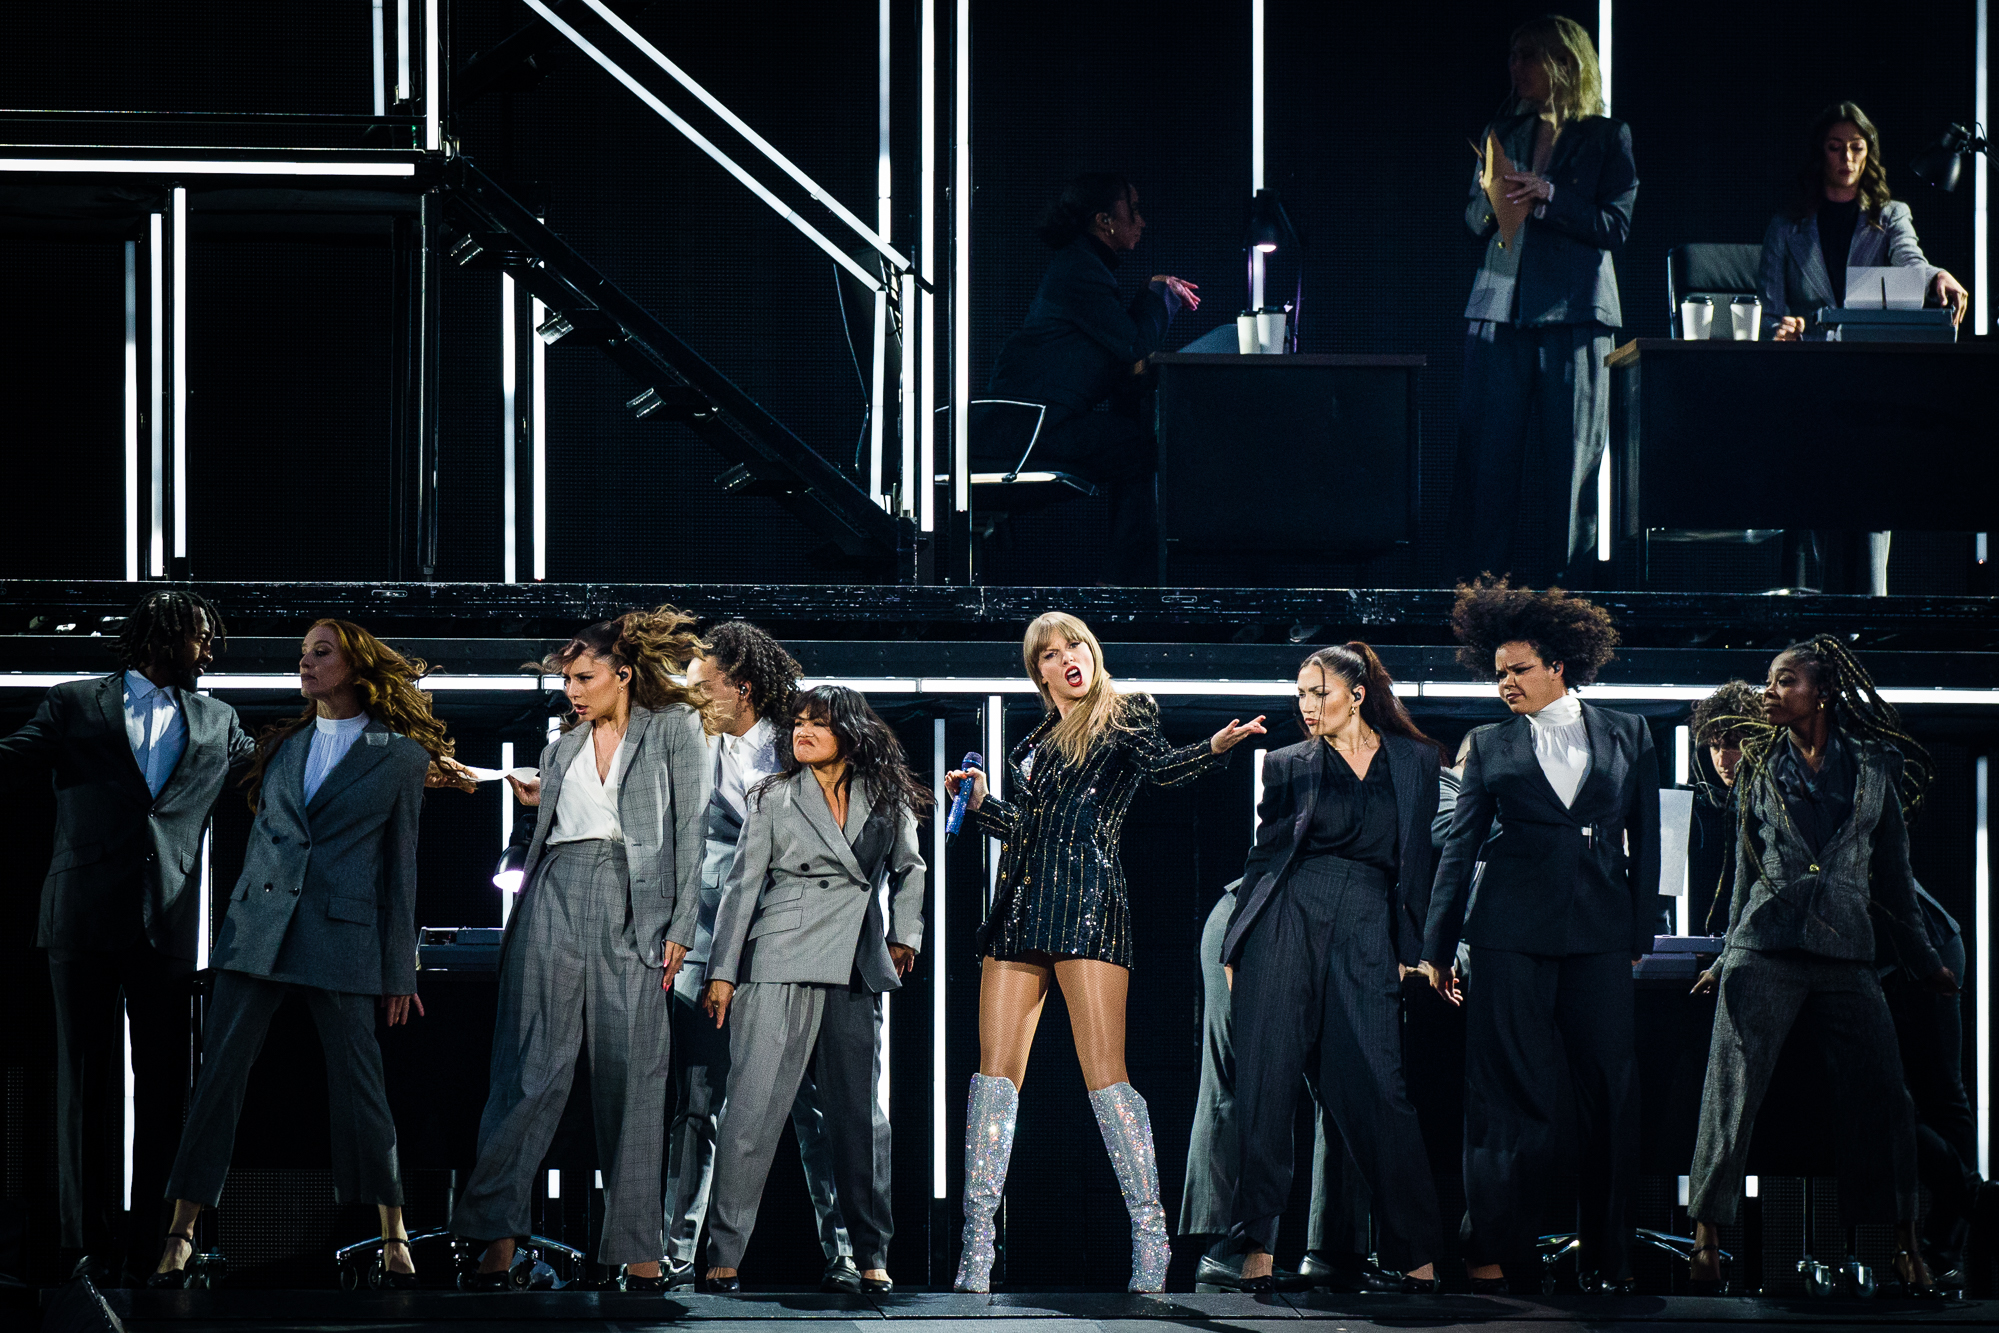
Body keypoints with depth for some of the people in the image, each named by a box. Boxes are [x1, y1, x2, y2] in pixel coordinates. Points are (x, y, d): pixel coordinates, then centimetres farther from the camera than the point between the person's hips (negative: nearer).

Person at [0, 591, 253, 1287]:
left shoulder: (215, 722, 18)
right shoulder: (73, 705, 9)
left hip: (168, 924, 2)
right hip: (84, 917, -2)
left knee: (164, 1083, 1)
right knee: (88, 1079, -1)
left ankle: (155, 1237, 4)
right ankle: (91, 1240, 1)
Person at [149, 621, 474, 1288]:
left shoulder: (401, 758, 2)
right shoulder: (282, 746, 14)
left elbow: (399, 865, 3)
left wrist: (399, 968, 2)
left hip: (343, 933, -4)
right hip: (259, 924, 4)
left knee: (357, 1079, -4)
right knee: (220, 1071, -2)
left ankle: (393, 1238, 6)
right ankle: (182, 1230, -1)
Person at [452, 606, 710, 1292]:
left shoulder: (673, 729, 7)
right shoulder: (564, 748, 20)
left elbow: (689, 829, -1)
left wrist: (680, 927, -8)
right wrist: (535, 802, 6)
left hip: (635, 908, -3)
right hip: (556, 900, 3)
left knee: (633, 1074, -5)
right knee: (534, 1067, -5)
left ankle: (635, 1251, -2)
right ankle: (495, 1240, -10)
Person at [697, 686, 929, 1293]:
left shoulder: (886, 799, 11)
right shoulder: (774, 799, 5)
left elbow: (908, 868, 27)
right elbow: (742, 885, 4)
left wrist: (905, 934, 19)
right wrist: (722, 972, 0)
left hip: (857, 974, 3)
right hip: (781, 966, -3)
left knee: (860, 1112, 5)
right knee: (754, 1105, -9)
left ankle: (872, 1255, 14)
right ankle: (724, 1256, -8)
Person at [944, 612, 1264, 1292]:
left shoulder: (1126, 715, 7)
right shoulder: (1035, 745, 23)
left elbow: (1159, 765, -13)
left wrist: (1215, 748, -32)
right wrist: (980, 803, 20)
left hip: (1088, 902, -6)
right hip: (1022, 903, 6)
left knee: (1104, 1072, -14)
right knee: (997, 1069, -1)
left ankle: (1152, 1237, -14)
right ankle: (977, 1246, -1)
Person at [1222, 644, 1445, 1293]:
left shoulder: (1414, 762, 11)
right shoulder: (1289, 765, 10)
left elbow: (1417, 864, 12)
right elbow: (1265, 855, 11)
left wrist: (1410, 950, 7)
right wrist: (1237, 951, 6)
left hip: (1367, 932, 0)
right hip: (1287, 923, 0)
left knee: (1375, 1087, -7)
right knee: (1267, 1083, -6)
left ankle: (1415, 1255, 0)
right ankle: (1258, 1246, -4)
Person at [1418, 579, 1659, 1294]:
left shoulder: (1627, 736, 10)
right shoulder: (1491, 746, 10)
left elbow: (1644, 840, 12)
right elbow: (1460, 847, 10)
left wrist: (1640, 932, 8)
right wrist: (1437, 947, 8)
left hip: (1600, 933, 1)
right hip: (1513, 932, -1)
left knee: (1609, 1090, -1)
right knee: (1511, 1093, -3)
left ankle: (1607, 1256, 7)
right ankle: (1495, 1254, -2)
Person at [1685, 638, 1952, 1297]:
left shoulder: (1874, 766, 9)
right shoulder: (1759, 767, 11)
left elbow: (1892, 873, 14)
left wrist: (1922, 959, 15)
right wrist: (1728, 958, 16)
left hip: (1847, 952, 0)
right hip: (1765, 950, 0)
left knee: (1884, 1096, -5)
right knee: (1733, 1092, -9)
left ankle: (1905, 1249, 5)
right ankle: (1706, 1237, -7)